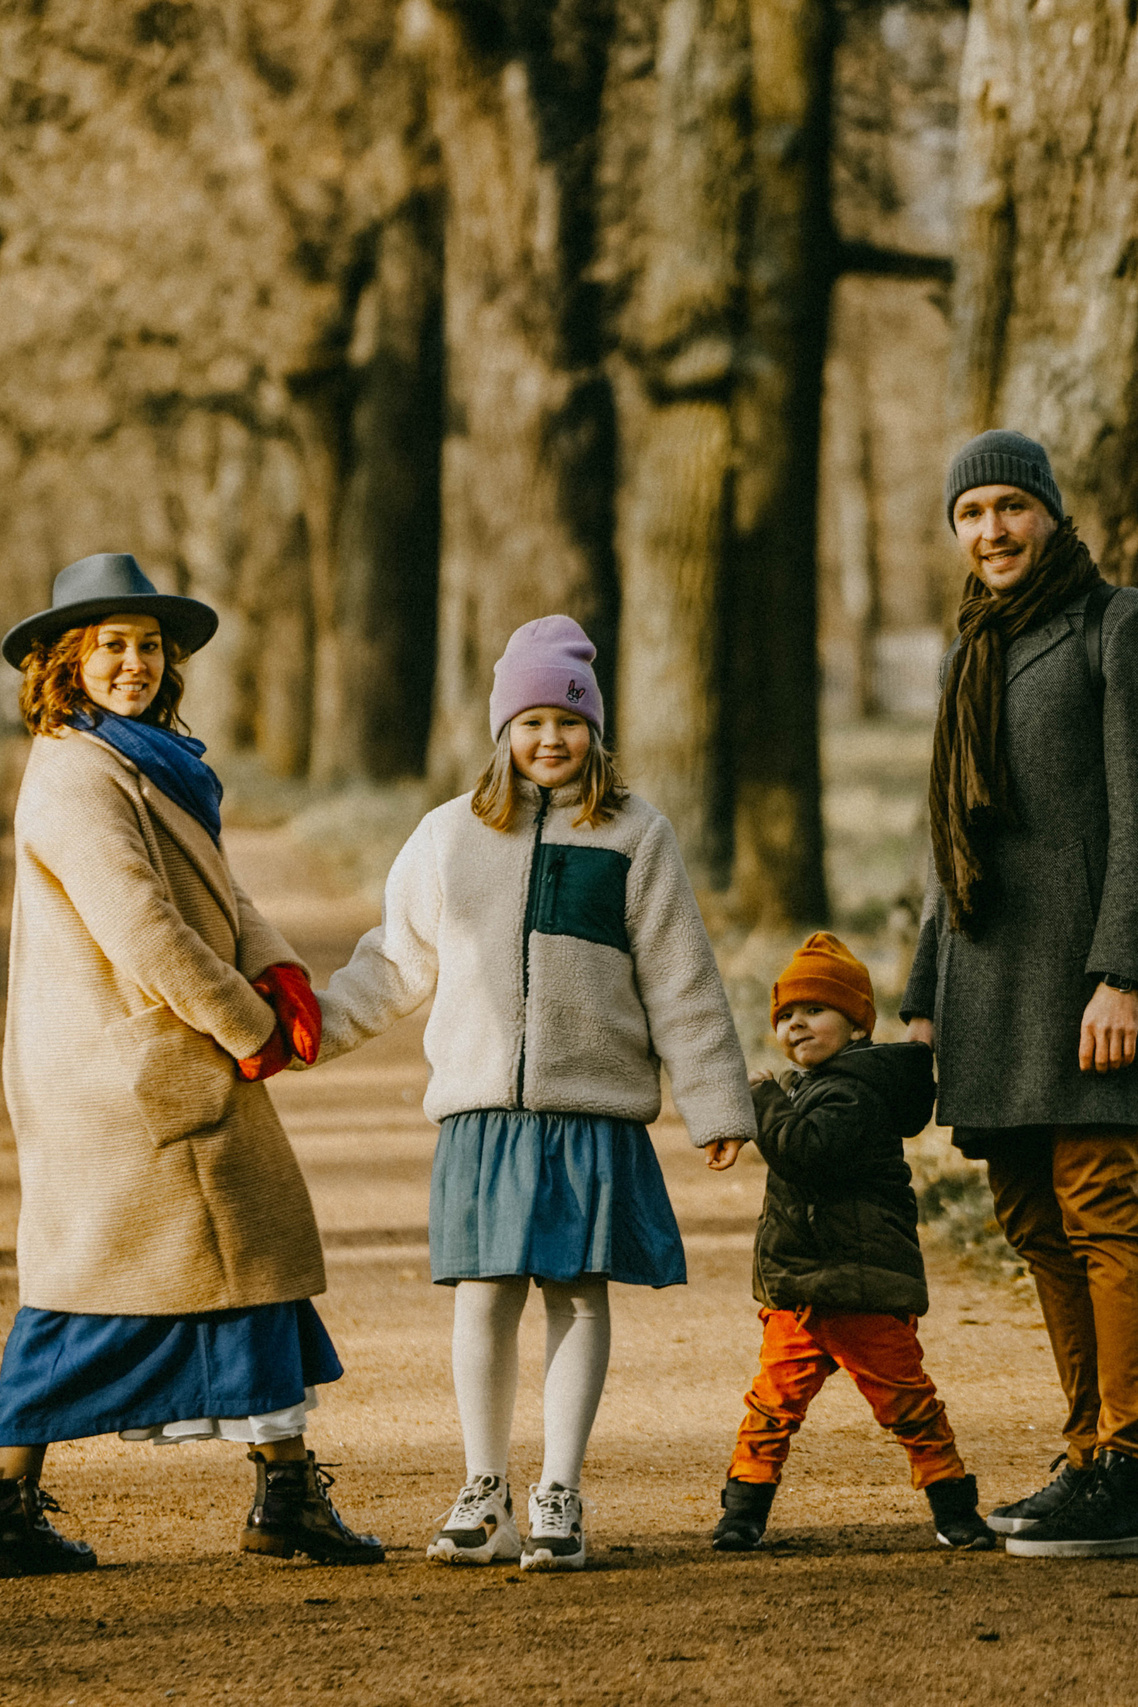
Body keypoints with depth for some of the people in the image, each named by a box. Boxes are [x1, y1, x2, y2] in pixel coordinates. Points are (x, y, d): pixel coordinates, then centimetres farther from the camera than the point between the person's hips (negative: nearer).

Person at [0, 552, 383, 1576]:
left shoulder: (146, 765, 18)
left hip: (171, 1066, 10)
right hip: (137, 1076, -10)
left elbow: (214, 891, 14)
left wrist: (275, 970, -5)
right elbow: (139, 926, -21)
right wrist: (247, 1031, -14)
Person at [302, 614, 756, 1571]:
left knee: (579, 1292, 0)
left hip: (595, 1109, -1)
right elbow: (397, 964, 18)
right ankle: (483, 1495, 10)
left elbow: (681, 984, 5)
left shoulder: (635, 838, 4)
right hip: (481, 1107, 1)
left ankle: (559, 1496, 5)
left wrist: (716, 1106, 4)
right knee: (484, 1293, 0)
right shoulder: (450, 838, 9)